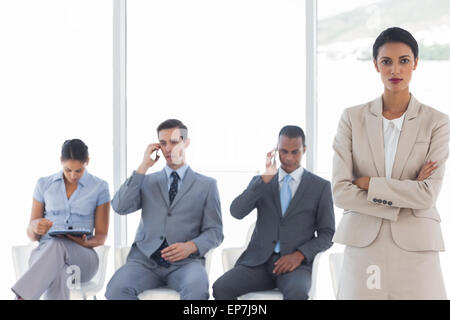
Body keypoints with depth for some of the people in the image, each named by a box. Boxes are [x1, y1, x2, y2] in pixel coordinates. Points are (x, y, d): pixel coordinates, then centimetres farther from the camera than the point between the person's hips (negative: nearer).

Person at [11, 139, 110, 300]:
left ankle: (21, 297, -51)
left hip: (82, 257, -1)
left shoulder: (99, 187, 6)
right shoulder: (44, 184, 11)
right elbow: (31, 234, 13)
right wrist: (35, 227, -14)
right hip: (44, 253, 1)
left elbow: (101, 237, 8)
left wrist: (86, 243, -17)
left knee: (58, 246, -40)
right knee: (58, 274, -40)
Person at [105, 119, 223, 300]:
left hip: (184, 262, -1)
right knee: (117, 288, -31)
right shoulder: (147, 181, 18)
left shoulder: (207, 185, 13)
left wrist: (191, 246, -13)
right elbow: (120, 207, 1)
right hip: (145, 260, 2)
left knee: (197, 288, -37)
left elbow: (214, 232, 8)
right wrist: (143, 167, 0)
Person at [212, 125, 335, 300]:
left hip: (296, 263, -2)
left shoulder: (320, 186, 8)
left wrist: (299, 255, -10)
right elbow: (236, 212, -4)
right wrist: (266, 178, -12)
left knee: (297, 293, -37)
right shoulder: (260, 182, 13)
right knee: (221, 287, -27)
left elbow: (327, 234, 7)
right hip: (258, 261, 2)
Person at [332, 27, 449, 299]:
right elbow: (340, 192, -5)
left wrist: (369, 183, -8)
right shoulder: (353, 118, 4)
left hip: (415, 248, -1)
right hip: (364, 246, 1)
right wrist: (403, 199, -9)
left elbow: (428, 195, -10)